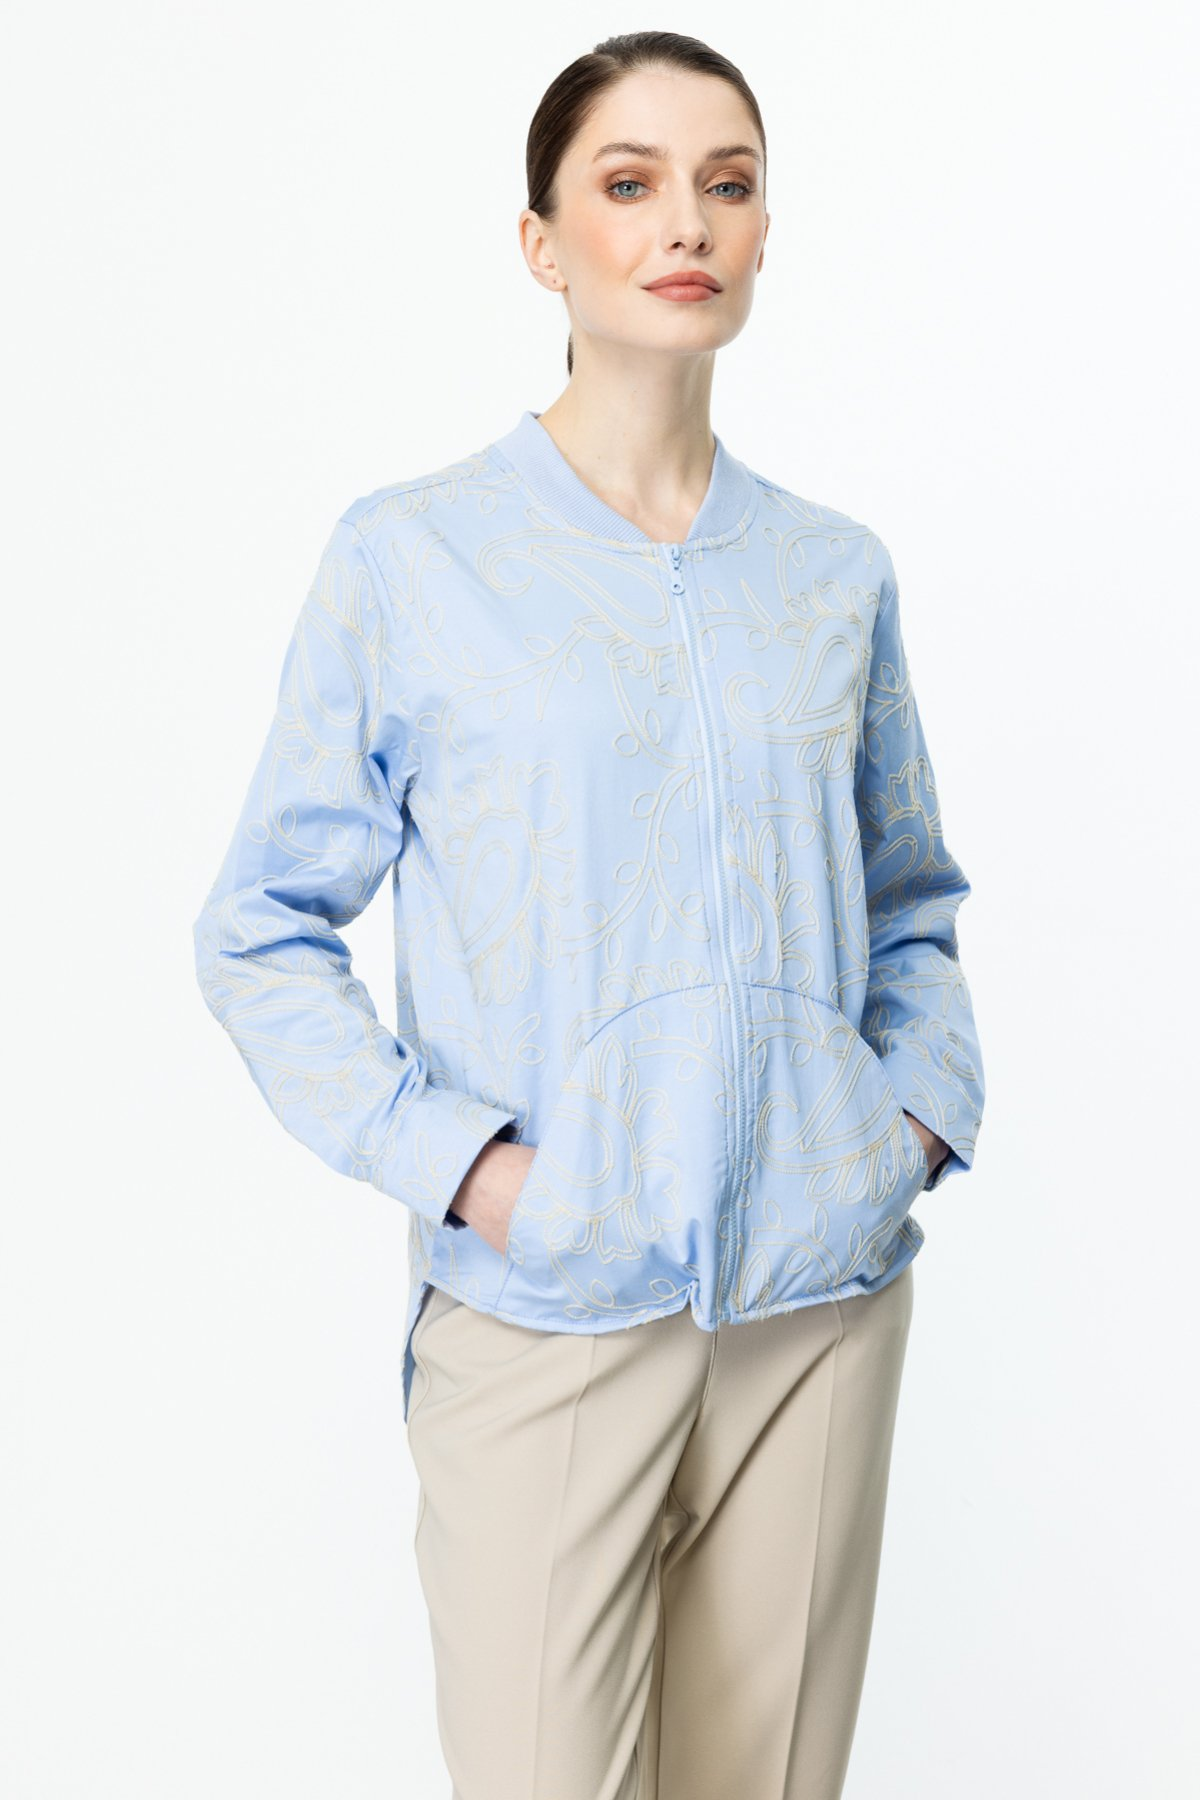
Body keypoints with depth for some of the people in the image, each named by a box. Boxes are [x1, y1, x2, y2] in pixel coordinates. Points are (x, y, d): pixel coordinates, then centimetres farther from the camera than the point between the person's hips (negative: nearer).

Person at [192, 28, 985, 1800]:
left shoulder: (836, 572, 8)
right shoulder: (406, 558, -3)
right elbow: (263, 930, 0)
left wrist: (929, 1110, 3)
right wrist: (447, 1155, -12)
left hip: (824, 1295, 4)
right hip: (544, 1313, -3)